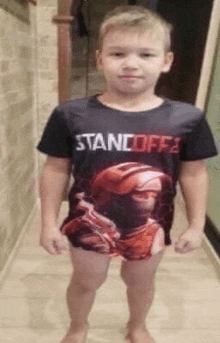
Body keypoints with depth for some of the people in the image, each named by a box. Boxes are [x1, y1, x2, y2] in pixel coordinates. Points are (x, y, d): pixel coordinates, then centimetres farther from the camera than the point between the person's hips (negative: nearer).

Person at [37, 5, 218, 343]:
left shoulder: (187, 119, -13)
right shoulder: (71, 115, -15)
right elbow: (55, 171, -7)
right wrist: (49, 223, -4)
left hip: (150, 227, 1)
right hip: (88, 224, 0)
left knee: (140, 281, 27)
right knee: (86, 281, 24)